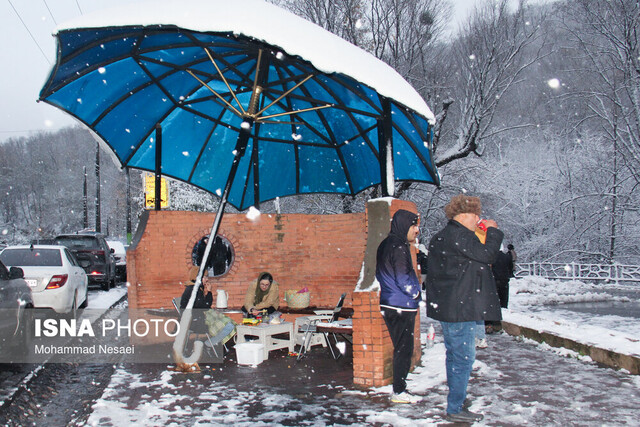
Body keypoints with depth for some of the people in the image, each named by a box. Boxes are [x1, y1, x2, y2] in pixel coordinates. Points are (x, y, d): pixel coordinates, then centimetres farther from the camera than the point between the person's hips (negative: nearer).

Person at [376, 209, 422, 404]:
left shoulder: (385, 245, 14)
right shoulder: (399, 247, -17)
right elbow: (404, 280, -21)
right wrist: (416, 293, -2)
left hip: (389, 305, 10)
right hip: (401, 307, -10)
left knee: (401, 348, 15)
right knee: (404, 349, -2)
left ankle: (399, 388, 21)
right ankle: (399, 392, 4)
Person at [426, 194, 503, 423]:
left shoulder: (440, 236, 16)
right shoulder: (459, 235, -15)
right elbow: (486, 254, -18)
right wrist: (492, 231, -3)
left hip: (445, 307, 10)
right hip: (460, 308, -10)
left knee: (454, 356, 17)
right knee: (464, 357, -3)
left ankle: (455, 404, 25)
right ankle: (455, 409, 2)